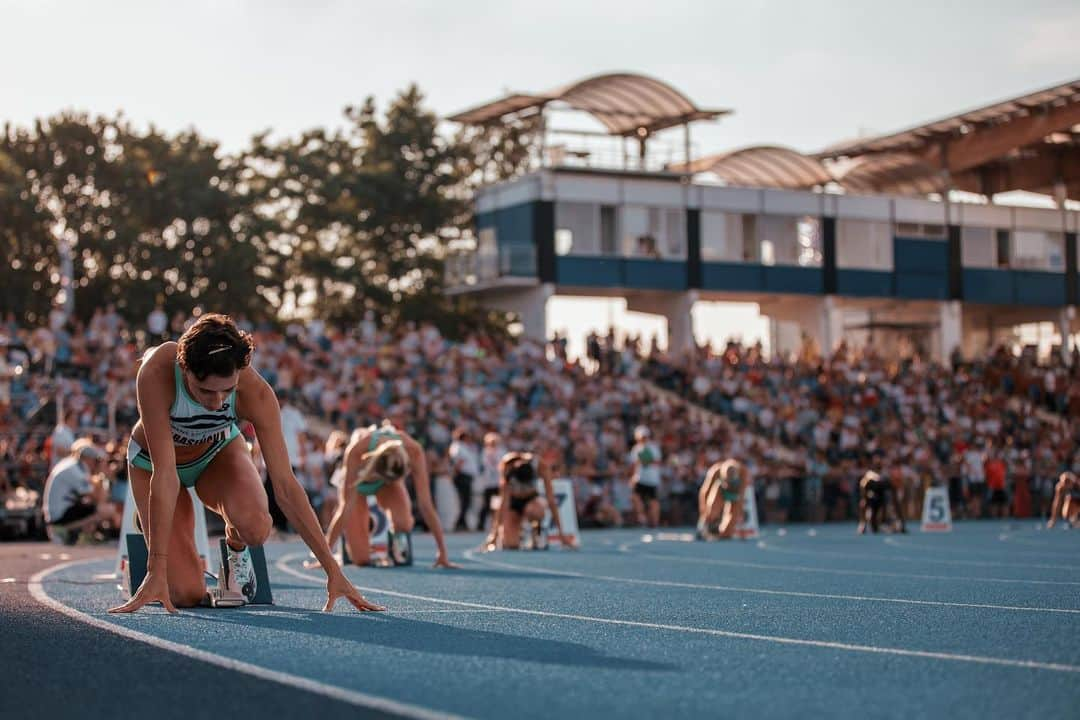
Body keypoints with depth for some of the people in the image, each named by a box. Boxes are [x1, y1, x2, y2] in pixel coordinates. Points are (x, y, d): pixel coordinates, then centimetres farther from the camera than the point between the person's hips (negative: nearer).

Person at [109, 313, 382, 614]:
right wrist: (157, 571, -41)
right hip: (152, 462, -1)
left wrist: (333, 570, -31)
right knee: (186, 595, -15)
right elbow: (164, 473, -39)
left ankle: (236, 545, 5)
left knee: (255, 526, -33)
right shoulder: (155, 374, -39)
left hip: (218, 452, 1)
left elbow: (285, 485, -30)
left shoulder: (255, 391, -33)